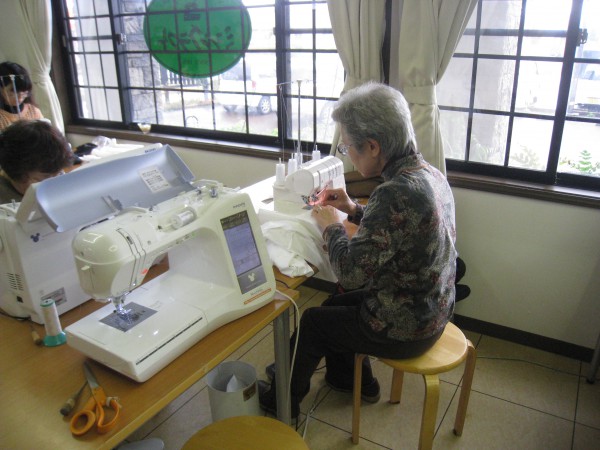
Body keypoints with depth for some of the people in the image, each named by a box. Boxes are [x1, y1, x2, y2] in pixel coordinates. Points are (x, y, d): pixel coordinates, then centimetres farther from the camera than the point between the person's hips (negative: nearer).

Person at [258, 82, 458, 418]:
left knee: (313, 322, 11)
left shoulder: (395, 193, -33)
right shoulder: (429, 173, -3)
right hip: (432, 309, 8)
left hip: (405, 329, -8)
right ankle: (348, 378, 45)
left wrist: (332, 227, -11)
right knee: (336, 304, 24)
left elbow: (351, 273, -27)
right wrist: (354, 210, 5)